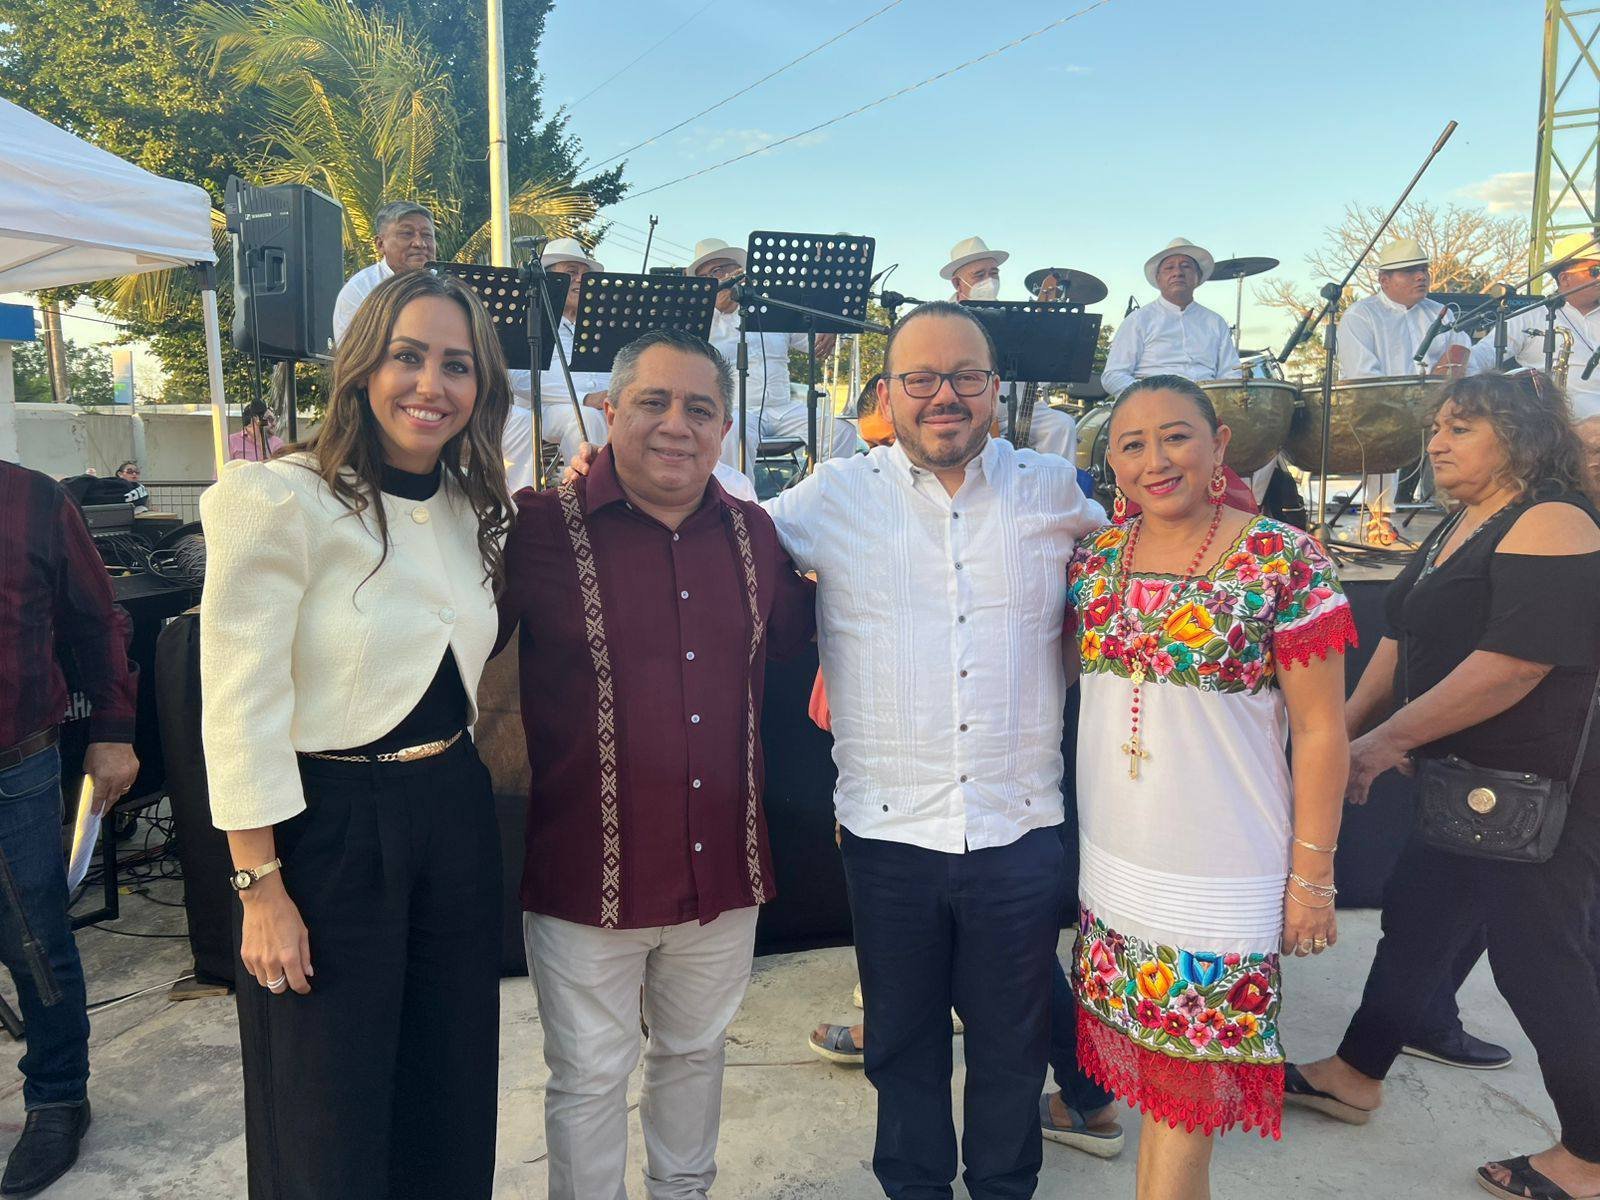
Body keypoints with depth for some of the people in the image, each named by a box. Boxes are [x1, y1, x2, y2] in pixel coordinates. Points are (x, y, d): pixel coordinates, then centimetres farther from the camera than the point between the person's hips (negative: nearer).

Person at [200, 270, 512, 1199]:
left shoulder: (475, 507, 6)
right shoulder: (278, 499, -15)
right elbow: (240, 709, -15)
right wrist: (260, 888, -15)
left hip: (456, 813, 6)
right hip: (329, 825, -6)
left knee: (452, 1101, 19)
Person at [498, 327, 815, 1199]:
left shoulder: (752, 532, 3)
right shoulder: (544, 528, -11)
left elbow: (790, 630, 18)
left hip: (723, 868, 5)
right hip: (588, 873, -4)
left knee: (696, 1054, 26)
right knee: (590, 1077, 14)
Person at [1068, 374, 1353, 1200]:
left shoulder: (1283, 562, -12)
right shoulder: (1093, 558, 1)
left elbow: (1320, 730, -8)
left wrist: (1312, 875, -7)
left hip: (1222, 875, -4)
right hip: (1114, 859, 4)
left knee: (1188, 1076, 7)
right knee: (1143, 1058, 17)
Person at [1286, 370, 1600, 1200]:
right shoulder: (1459, 528, 12)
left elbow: (1513, 664, -27)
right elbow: (1402, 640, 15)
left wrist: (1385, 741, -22)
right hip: (1462, 783, 9)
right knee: (1414, 923, 17)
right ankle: (1355, 1075, 33)